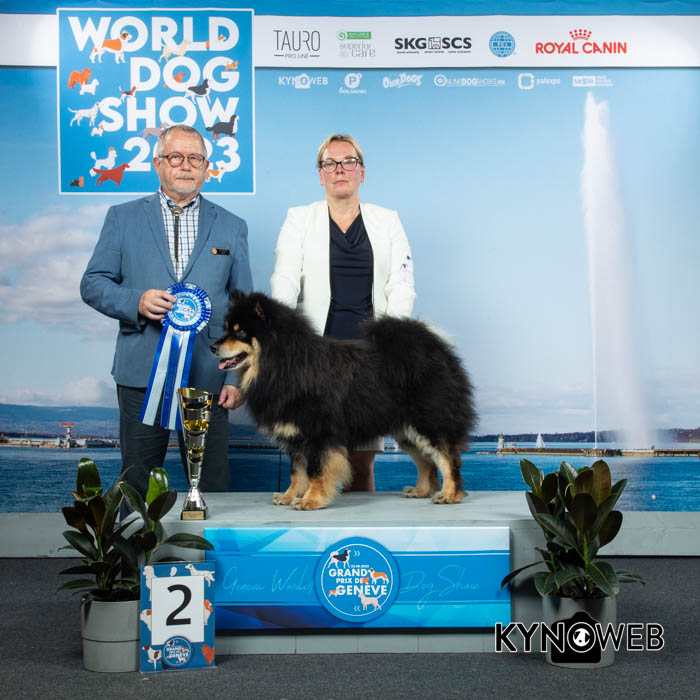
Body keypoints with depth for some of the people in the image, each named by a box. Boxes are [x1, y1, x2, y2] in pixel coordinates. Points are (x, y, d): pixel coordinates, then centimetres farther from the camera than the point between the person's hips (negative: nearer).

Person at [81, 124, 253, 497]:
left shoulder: (231, 227, 11)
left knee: (211, 487, 4)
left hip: (207, 376, 1)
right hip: (141, 373, 0)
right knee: (138, 487, 5)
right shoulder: (123, 218, 10)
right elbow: (92, 284, 6)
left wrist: (238, 377, 1)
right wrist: (136, 302, -14)